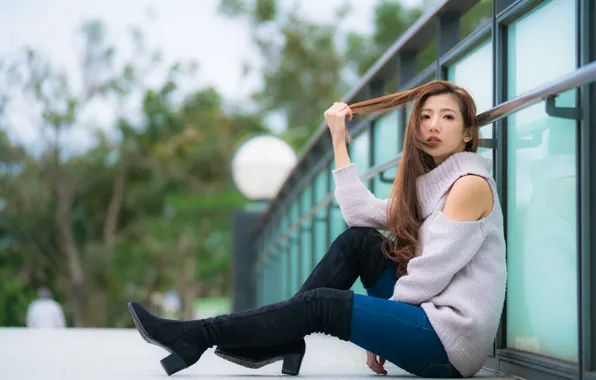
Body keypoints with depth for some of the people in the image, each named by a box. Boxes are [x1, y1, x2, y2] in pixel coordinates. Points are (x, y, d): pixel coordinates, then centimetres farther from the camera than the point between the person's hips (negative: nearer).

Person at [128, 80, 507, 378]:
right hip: (425, 315, 8)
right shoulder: (429, 182, 19)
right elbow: (361, 214, 6)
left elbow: (433, 271, -15)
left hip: (450, 339, -8)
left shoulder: (471, 183, -10)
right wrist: (340, 141, 6)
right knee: (357, 240, 1)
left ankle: (197, 337, -5)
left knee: (321, 304, -13)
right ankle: (282, 340, -1)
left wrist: (380, 320, -4)